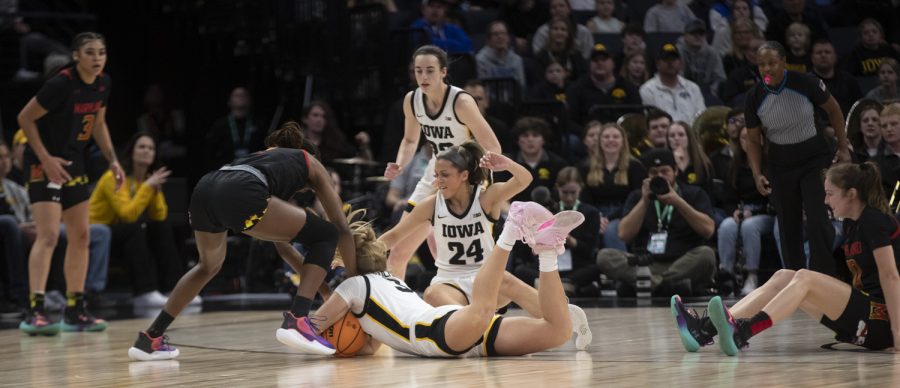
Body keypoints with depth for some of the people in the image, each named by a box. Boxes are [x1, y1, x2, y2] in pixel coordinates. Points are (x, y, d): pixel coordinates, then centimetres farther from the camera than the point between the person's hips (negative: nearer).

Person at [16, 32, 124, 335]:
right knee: (48, 235, -18)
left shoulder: (103, 83, 1)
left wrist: (112, 160, 7)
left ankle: (75, 311, 15)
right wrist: (45, 159, -20)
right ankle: (34, 311, -21)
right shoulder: (61, 84, -22)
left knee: (81, 235, 8)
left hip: (73, 163, 8)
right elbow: (25, 118, -16)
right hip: (45, 162, -8)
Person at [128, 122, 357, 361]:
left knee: (209, 265, 35)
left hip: (204, 189, 7)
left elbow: (279, 240, 45)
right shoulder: (311, 164, 30)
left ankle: (150, 339, 34)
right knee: (326, 237, 10)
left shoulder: (264, 156, 43)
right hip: (241, 195, -7)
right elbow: (342, 228, 23)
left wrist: (311, 276, 45)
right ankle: (297, 321, -6)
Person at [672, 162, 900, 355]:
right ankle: (706, 329, -20)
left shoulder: (874, 221, -12)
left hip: (879, 324, -9)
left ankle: (740, 333, -41)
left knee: (804, 278, -23)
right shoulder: (851, 224, 15)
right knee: (783, 278, -3)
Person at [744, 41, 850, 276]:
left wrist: (843, 147, -1)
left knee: (818, 221, -13)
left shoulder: (805, 83, -16)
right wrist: (757, 174, -11)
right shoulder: (754, 98, -9)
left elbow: (833, 108, 1)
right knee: (788, 227, 6)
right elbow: (753, 140, 2)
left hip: (815, 159, -3)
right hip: (780, 166, 3)